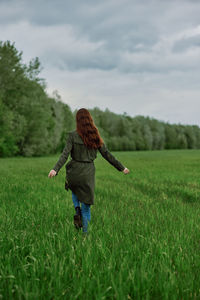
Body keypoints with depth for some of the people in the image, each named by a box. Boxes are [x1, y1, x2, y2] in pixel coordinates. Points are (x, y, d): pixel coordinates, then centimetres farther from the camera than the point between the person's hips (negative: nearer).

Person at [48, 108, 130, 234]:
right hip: (88, 172, 1)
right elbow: (107, 154, 4)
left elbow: (65, 154, -16)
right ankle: (85, 233, 12)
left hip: (74, 171, -1)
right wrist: (121, 167, 14)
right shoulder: (95, 136, 0)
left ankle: (77, 210, 6)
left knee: (75, 191, 32)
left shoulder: (73, 135, -7)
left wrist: (55, 169, -22)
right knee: (86, 206, 13)